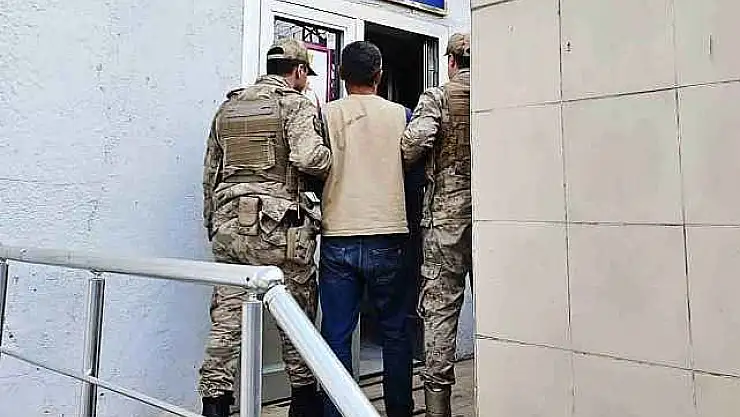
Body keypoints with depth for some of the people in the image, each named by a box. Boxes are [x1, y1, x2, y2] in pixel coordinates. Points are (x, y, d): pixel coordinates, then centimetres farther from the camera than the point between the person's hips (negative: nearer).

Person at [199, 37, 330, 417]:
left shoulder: (228, 107, 18)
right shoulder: (297, 104, -1)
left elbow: (210, 175, 19)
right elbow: (308, 157, -20)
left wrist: (213, 225, 25)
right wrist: (332, 162, 1)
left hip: (227, 225, 5)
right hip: (278, 228, -5)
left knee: (226, 319, 7)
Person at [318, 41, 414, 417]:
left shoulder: (326, 114, 0)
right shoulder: (400, 115, 2)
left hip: (338, 240, 0)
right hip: (387, 238, 1)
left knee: (337, 337, 6)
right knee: (395, 332, 13)